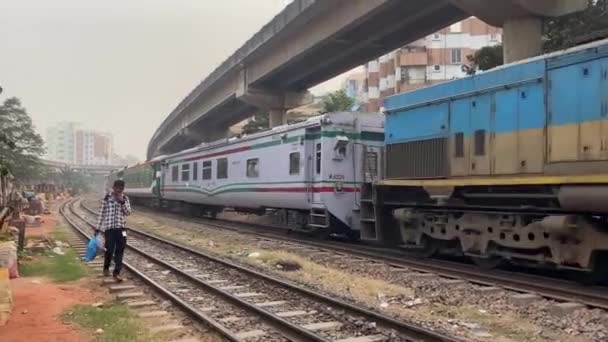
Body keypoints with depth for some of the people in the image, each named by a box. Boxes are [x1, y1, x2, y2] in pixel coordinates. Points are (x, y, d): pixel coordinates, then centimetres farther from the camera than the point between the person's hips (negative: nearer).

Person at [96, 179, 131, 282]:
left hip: (121, 227, 2)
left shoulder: (125, 198, 5)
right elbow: (102, 213, 3)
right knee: (109, 250, 1)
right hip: (109, 227, -2)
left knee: (120, 250, -1)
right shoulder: (107, 198, 0)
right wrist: (98, 228, 3)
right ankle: (106, 268, 26)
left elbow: (128, 212, -3)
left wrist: (122, 202, -17)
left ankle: (117, 272, 4)